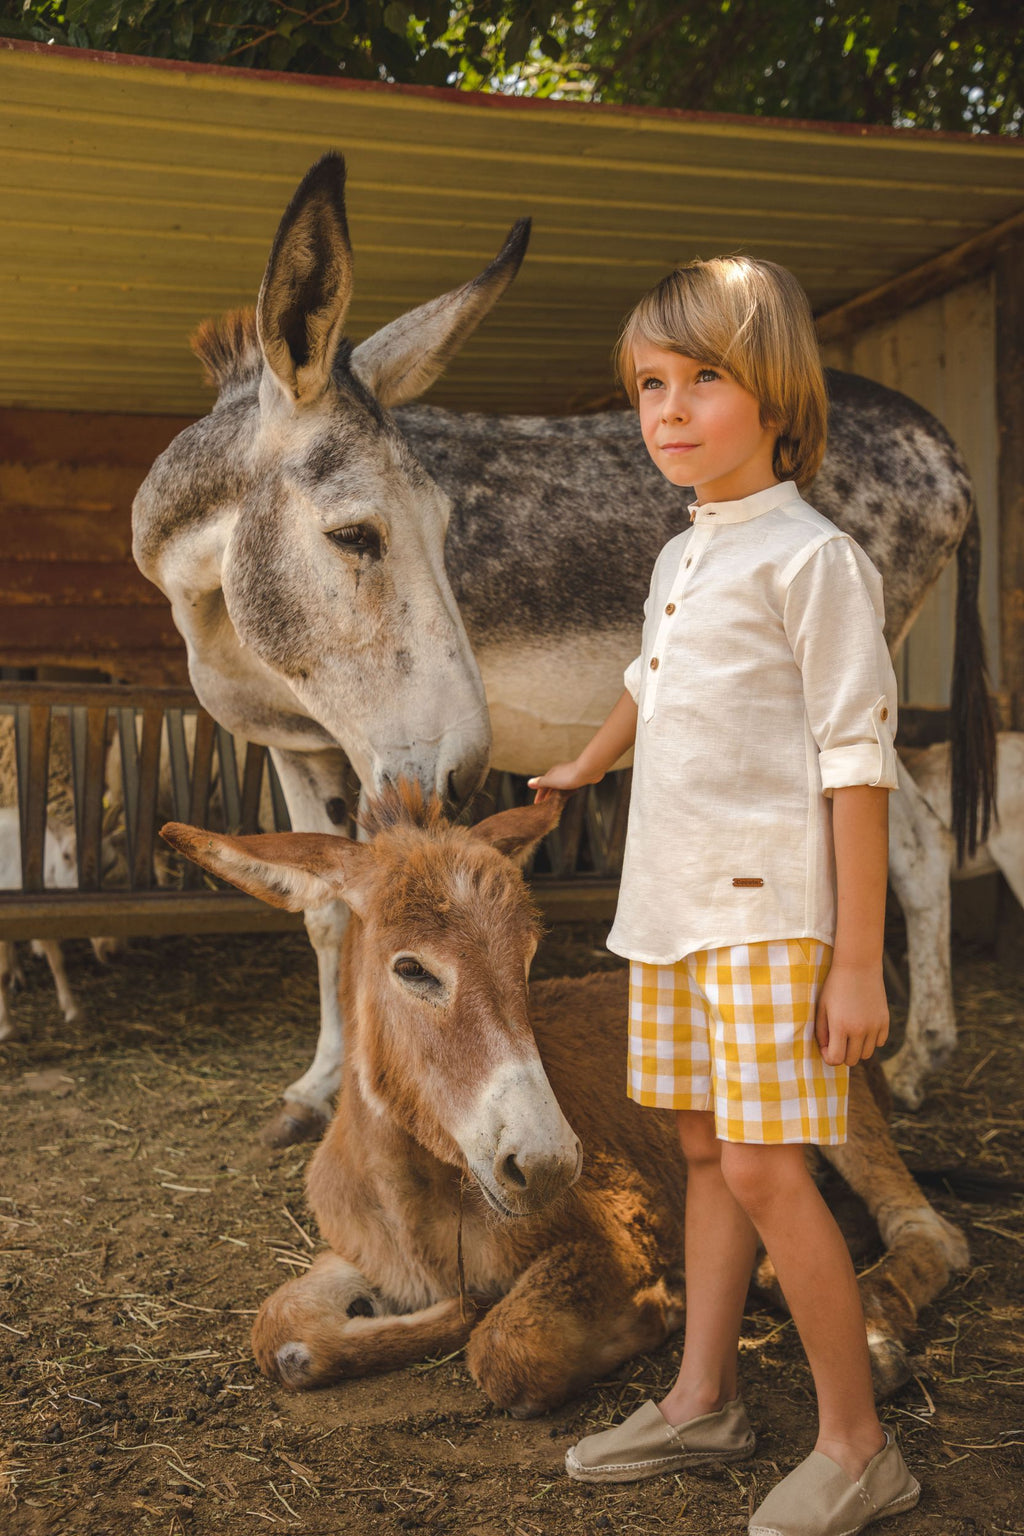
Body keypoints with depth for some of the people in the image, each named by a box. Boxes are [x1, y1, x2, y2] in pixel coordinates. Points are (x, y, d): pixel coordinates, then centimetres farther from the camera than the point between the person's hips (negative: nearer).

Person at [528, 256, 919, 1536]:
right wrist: (582, 770, 49)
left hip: (768, 909, -8)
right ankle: (702, 1401, 27)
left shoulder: (811, 558, -11)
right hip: (669, 902, 8)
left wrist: (857, 960, -18)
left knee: (763, 1169, -7)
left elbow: (857, 760, -15)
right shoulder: (677, 561, 13)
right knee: (705, 1150, 14)